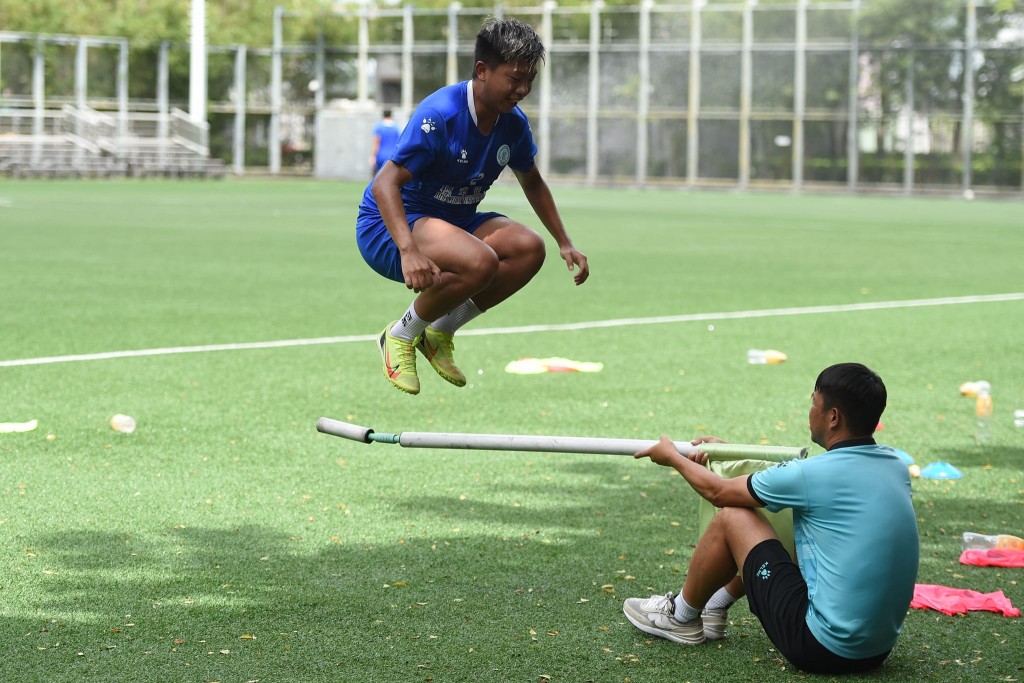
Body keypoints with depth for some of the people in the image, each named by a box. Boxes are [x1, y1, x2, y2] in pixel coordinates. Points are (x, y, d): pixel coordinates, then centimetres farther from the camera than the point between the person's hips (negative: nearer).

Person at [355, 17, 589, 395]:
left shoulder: (513, 123, -1)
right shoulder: (440, 115, -25)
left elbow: (532, 183, 20)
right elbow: (385, 184, -30)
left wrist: (565, 244, 15)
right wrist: (409, 251, -44)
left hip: (454, 220, 8)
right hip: (389, 226, -8)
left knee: (529, 248, -16)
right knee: (479, 261, -34)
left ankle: (440, 334, 1)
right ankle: (400, 336, -9)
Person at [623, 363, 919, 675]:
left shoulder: (813, 475, -17)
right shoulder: (895, 466, 3)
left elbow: (718, 492, 2)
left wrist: (672, 457, 21)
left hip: (822, 648, -7)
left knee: (731, 518, 5)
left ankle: (682, 617, 27)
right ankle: (714, 608, 41)